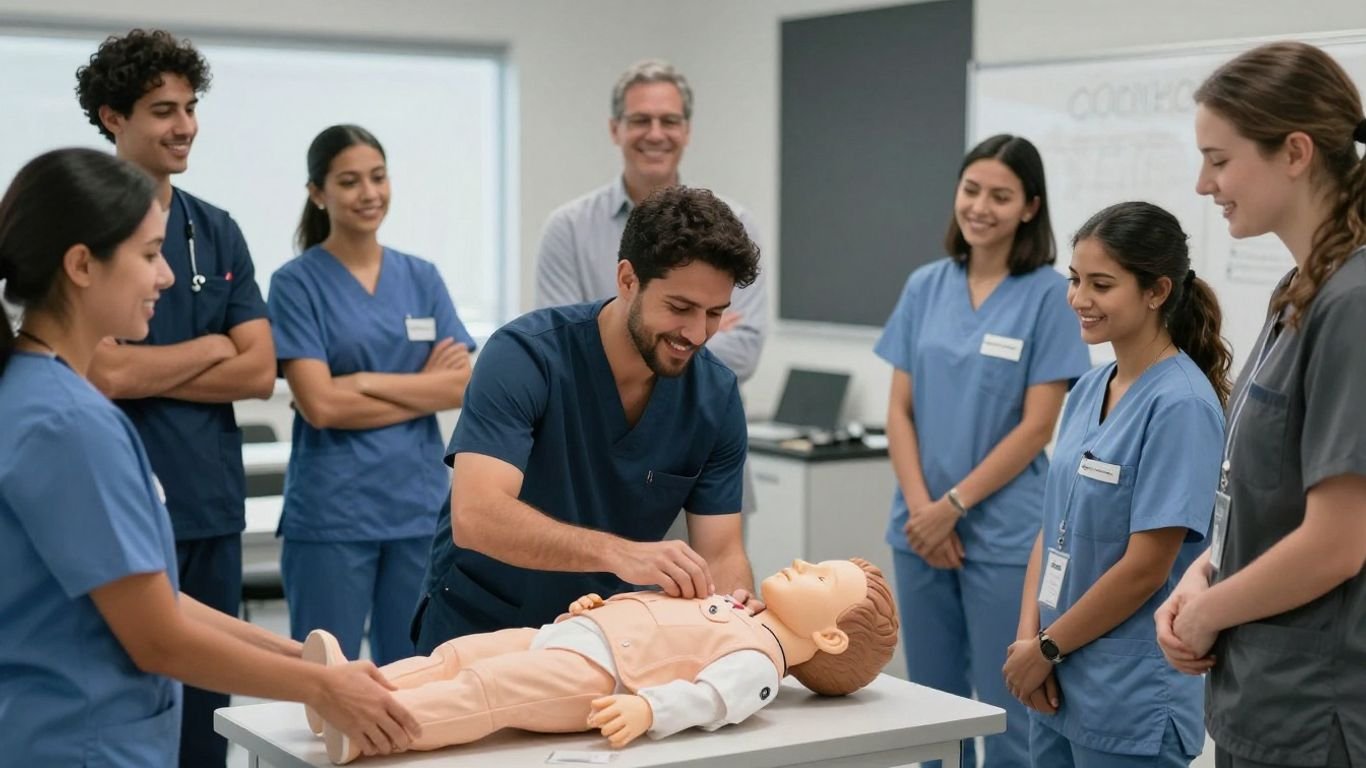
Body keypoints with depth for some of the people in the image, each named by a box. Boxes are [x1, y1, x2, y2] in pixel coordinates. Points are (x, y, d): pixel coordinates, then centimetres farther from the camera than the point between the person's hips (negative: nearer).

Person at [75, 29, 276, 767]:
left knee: (207, 706, 10)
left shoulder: (218, 230, 10)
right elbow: (103, 372, -15)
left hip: (214, 508, 5)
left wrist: (144, 373, -7)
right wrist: (210, 347, -1)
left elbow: (259, 372, 3)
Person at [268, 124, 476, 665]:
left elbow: (462, 386, -1)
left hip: (420, 503, 4)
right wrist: (423, 386, -8)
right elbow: (320, 405, -14)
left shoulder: (422, 278, 9)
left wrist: (366, 381, -11)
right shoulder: (297, 283, -4)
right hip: (331, 512, -4)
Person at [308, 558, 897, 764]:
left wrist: (647, 709, -39)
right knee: (457, 654, -3)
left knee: (483, 688, -28)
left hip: (587, 675, -10)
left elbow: (708, 695, -23)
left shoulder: (758, 659, -5)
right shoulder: (731, 615, 27)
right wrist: (599, 606, 20)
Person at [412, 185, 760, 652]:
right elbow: (475, 515, -32)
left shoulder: (715, 395, -7)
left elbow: (721, 554, -4)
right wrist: (617, 552, -44)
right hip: (481, 626, -4)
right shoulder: (527, 355, -21)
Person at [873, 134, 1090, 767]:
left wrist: (954, 505, -12)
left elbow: (1036, 427, -10)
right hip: (921, 530, 5)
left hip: (1003, 535, -4)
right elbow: (900, 411, 6)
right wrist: (921, 506, -7)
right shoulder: (925, 286, 6)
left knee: (1006, 712, 2)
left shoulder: (1048, 294, -7)